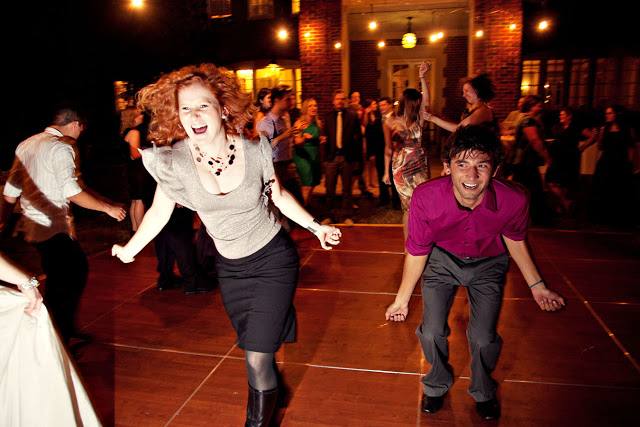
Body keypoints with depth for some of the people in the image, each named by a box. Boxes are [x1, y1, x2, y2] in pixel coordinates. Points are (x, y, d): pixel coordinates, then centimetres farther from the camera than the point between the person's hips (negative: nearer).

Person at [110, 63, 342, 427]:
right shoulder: (173, 160, -16)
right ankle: (272, 392, 49)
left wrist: (315, 226, -2)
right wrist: (130, 250, 5)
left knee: (258, 358, -6)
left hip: (273, 259, -2)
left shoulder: (254, 150, -17)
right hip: (230, 268, 3)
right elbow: (160, 211, 0)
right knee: (255, 351, 20)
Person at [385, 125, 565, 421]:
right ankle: (437, 385, 32)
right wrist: (402, 298, -6)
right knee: (431, 333, -2)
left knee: (483, 338, -2)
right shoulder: (425, 198, -34)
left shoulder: (513, 201, -31)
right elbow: (417, 252, -17)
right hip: (442, 259, 0)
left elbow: (514, 241, -6)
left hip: (488, 265, 1)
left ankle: (483, 393, 33)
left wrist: (536, 285, 2)